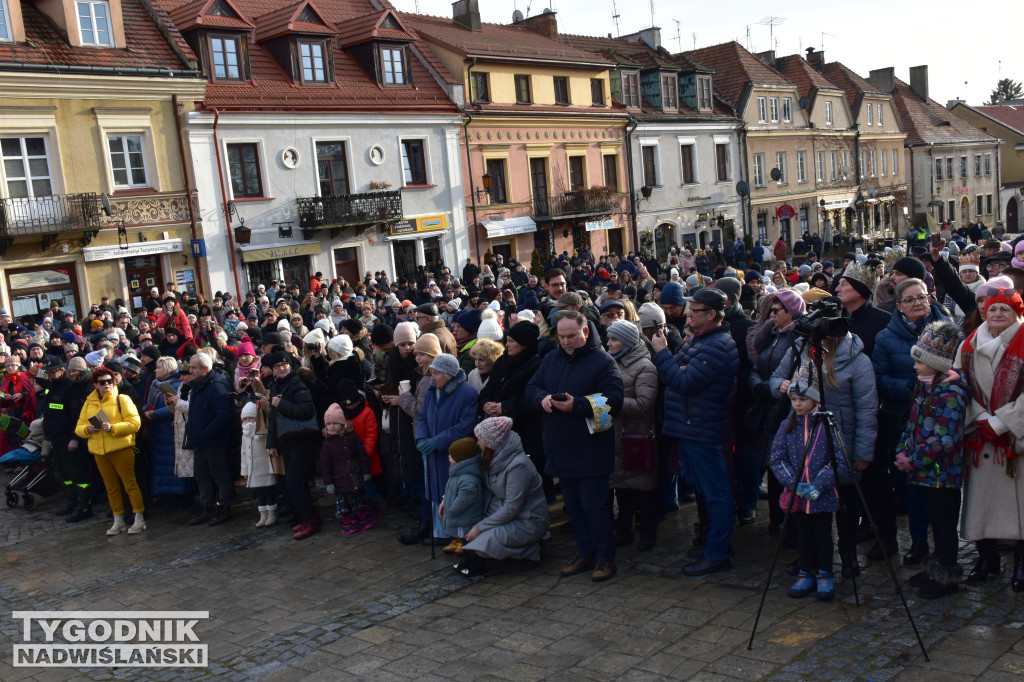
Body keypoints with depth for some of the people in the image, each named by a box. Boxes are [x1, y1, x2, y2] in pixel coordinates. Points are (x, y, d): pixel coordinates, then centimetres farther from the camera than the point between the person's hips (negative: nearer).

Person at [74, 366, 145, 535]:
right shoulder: (89, 403, 12)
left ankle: (139, 519, 5)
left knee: (130, 483, -3)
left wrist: (112, 428, -20)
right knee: (111, 488, 11)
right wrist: (87, 429, -10)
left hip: (121, 448, -5)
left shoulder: (121, 400, -3)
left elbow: (134, 423, -10)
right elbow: (79, 427, 13)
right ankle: (118, 521, 20)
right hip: (99, 451, 5)